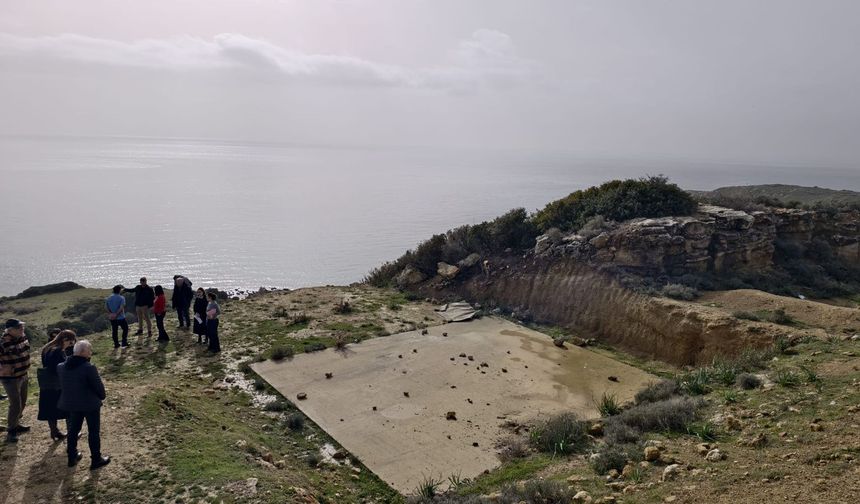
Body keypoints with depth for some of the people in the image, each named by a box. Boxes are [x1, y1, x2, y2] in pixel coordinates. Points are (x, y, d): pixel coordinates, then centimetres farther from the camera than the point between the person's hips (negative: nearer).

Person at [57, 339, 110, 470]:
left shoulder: (62, 367, -3)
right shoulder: (88, 368, -25)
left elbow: (62, 385, 8)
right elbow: (98, 386, -17)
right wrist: (101, 396, 2)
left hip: (71, 403, 6)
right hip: (90, 404, -6)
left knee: (73, 430, 21)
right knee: (93, 432, 7)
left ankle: (72, 457, 32)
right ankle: (96, 460, 15)